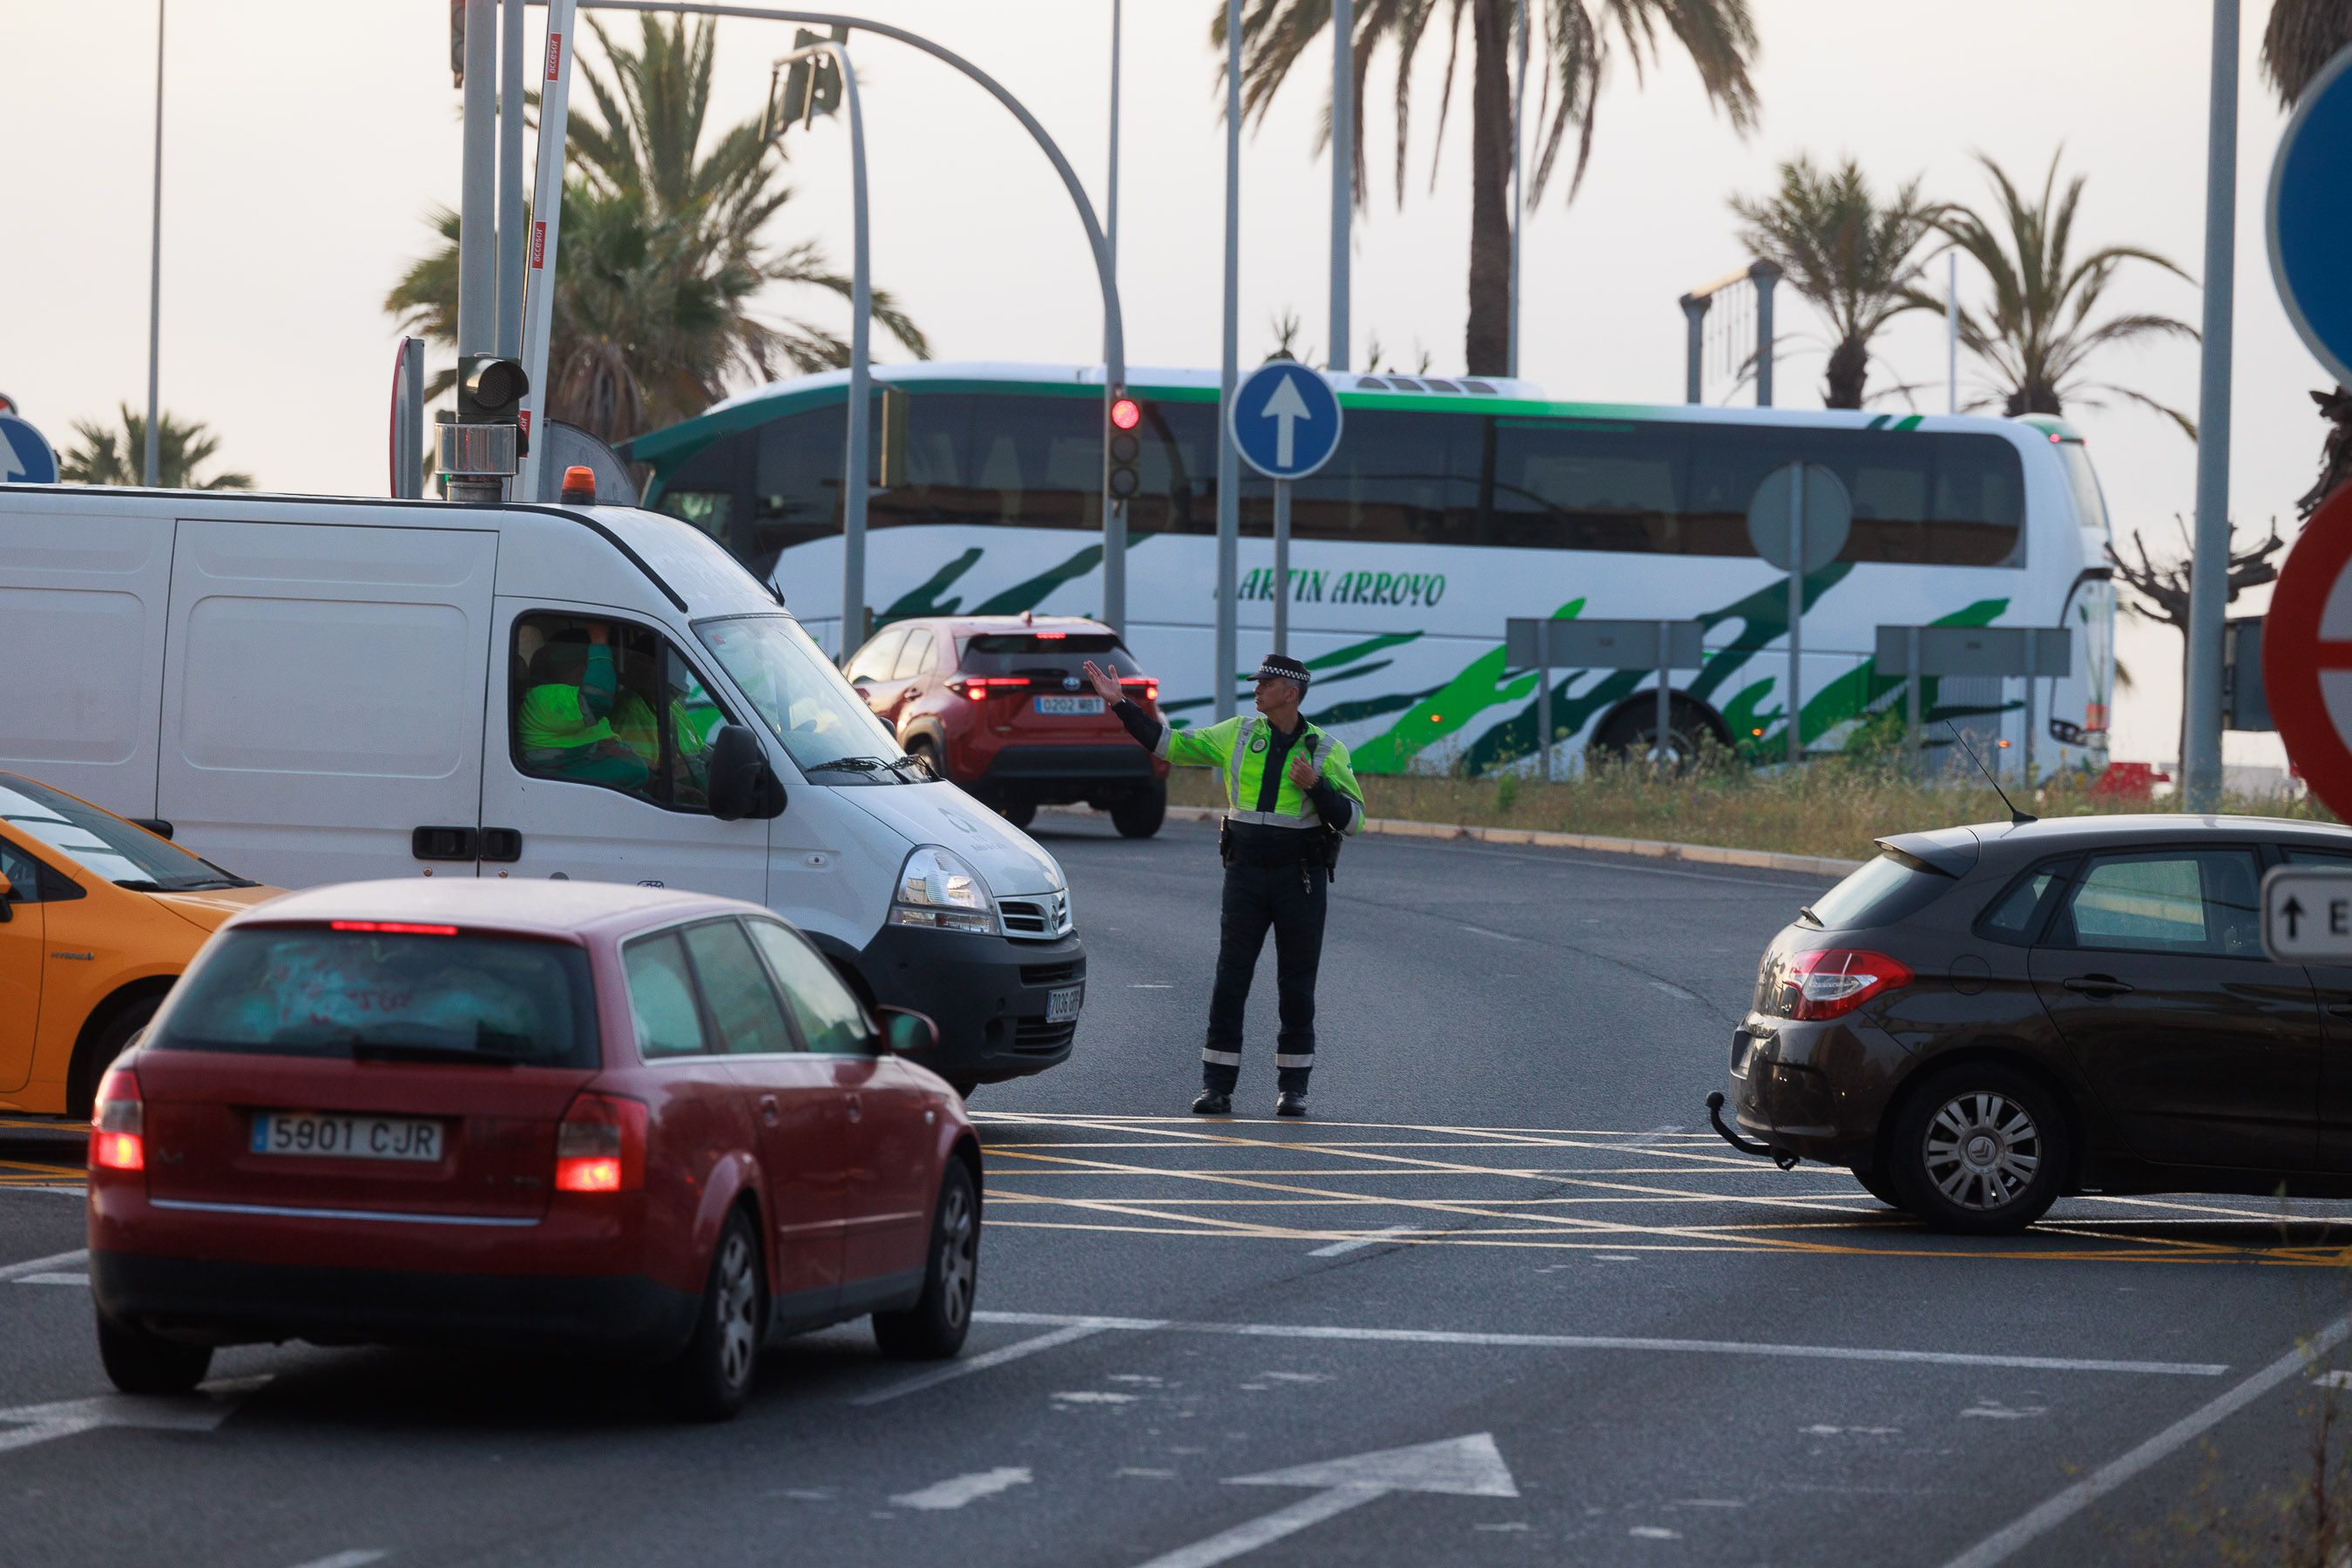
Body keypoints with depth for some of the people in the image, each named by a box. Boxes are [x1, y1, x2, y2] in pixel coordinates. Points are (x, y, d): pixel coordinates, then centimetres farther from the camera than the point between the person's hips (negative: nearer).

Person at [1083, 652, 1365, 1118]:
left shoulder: (1326, 750, -1)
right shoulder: (1239, 734, 5)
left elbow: (1352, 818, -5)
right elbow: (1170, 744, 9)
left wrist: (1315, 785, -20)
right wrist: (1120, 704, 4)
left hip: (1302, 876, -2)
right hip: (1246, 874, 2)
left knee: (1297, 985, 2)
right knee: (1230, 979, -3)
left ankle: (1293, 1087, 11)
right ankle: (1217, 1087, 0)